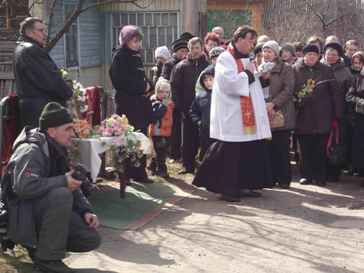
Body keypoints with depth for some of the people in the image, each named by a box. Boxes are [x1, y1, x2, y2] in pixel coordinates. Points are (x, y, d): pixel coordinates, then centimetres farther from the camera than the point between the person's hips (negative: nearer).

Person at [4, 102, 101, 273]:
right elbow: (24, 186, -38)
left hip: (46, 209, 8)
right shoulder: (31, 151, -21)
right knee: (62, 194, -35)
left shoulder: (58, 151, 8)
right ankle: (47, 259, -23)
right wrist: (63, 181, -29)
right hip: (23, 212, -8)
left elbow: (72, 187, 12)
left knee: (92, 239, -5)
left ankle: (40, 243, 12)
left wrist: (86, 211, -4)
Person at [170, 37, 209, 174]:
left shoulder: (208, 65, 4)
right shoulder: (181, 66, 5)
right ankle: (188, 165, 13)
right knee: (188, 138, 5)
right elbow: (174, 87, 1)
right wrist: (180, 106, -7)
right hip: (188, 108, 1)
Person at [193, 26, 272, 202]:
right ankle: (226, 189, 4)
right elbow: (229, 83, -22)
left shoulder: (246, 60, 17)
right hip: (231, 116, -8)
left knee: (250, 153, 9)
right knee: (229, 154, -4)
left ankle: (243, 186, 18)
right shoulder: (225, 59, -8)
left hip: (247, 116, 8)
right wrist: (248, 74, -11)